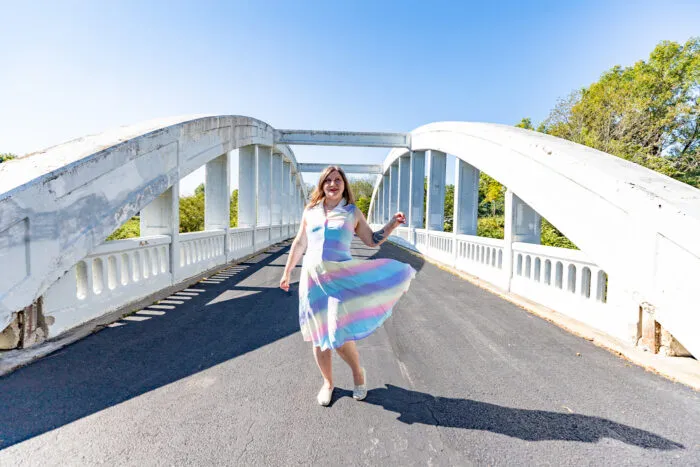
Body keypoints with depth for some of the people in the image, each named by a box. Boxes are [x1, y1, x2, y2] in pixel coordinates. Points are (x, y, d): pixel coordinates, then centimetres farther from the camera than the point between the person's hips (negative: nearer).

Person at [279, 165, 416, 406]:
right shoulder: (310, 211, 9)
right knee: (319, 334, 9)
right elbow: (299, 243, 14)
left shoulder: (353, 212, 4)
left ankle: (358, 372, 24)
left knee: (339, 332, -7)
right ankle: (327, 383, 30)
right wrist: (287, 272, 16)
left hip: (340, 277, -2)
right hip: (312, 277, 3)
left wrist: (392, 224, -4)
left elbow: (372, 240, 8)